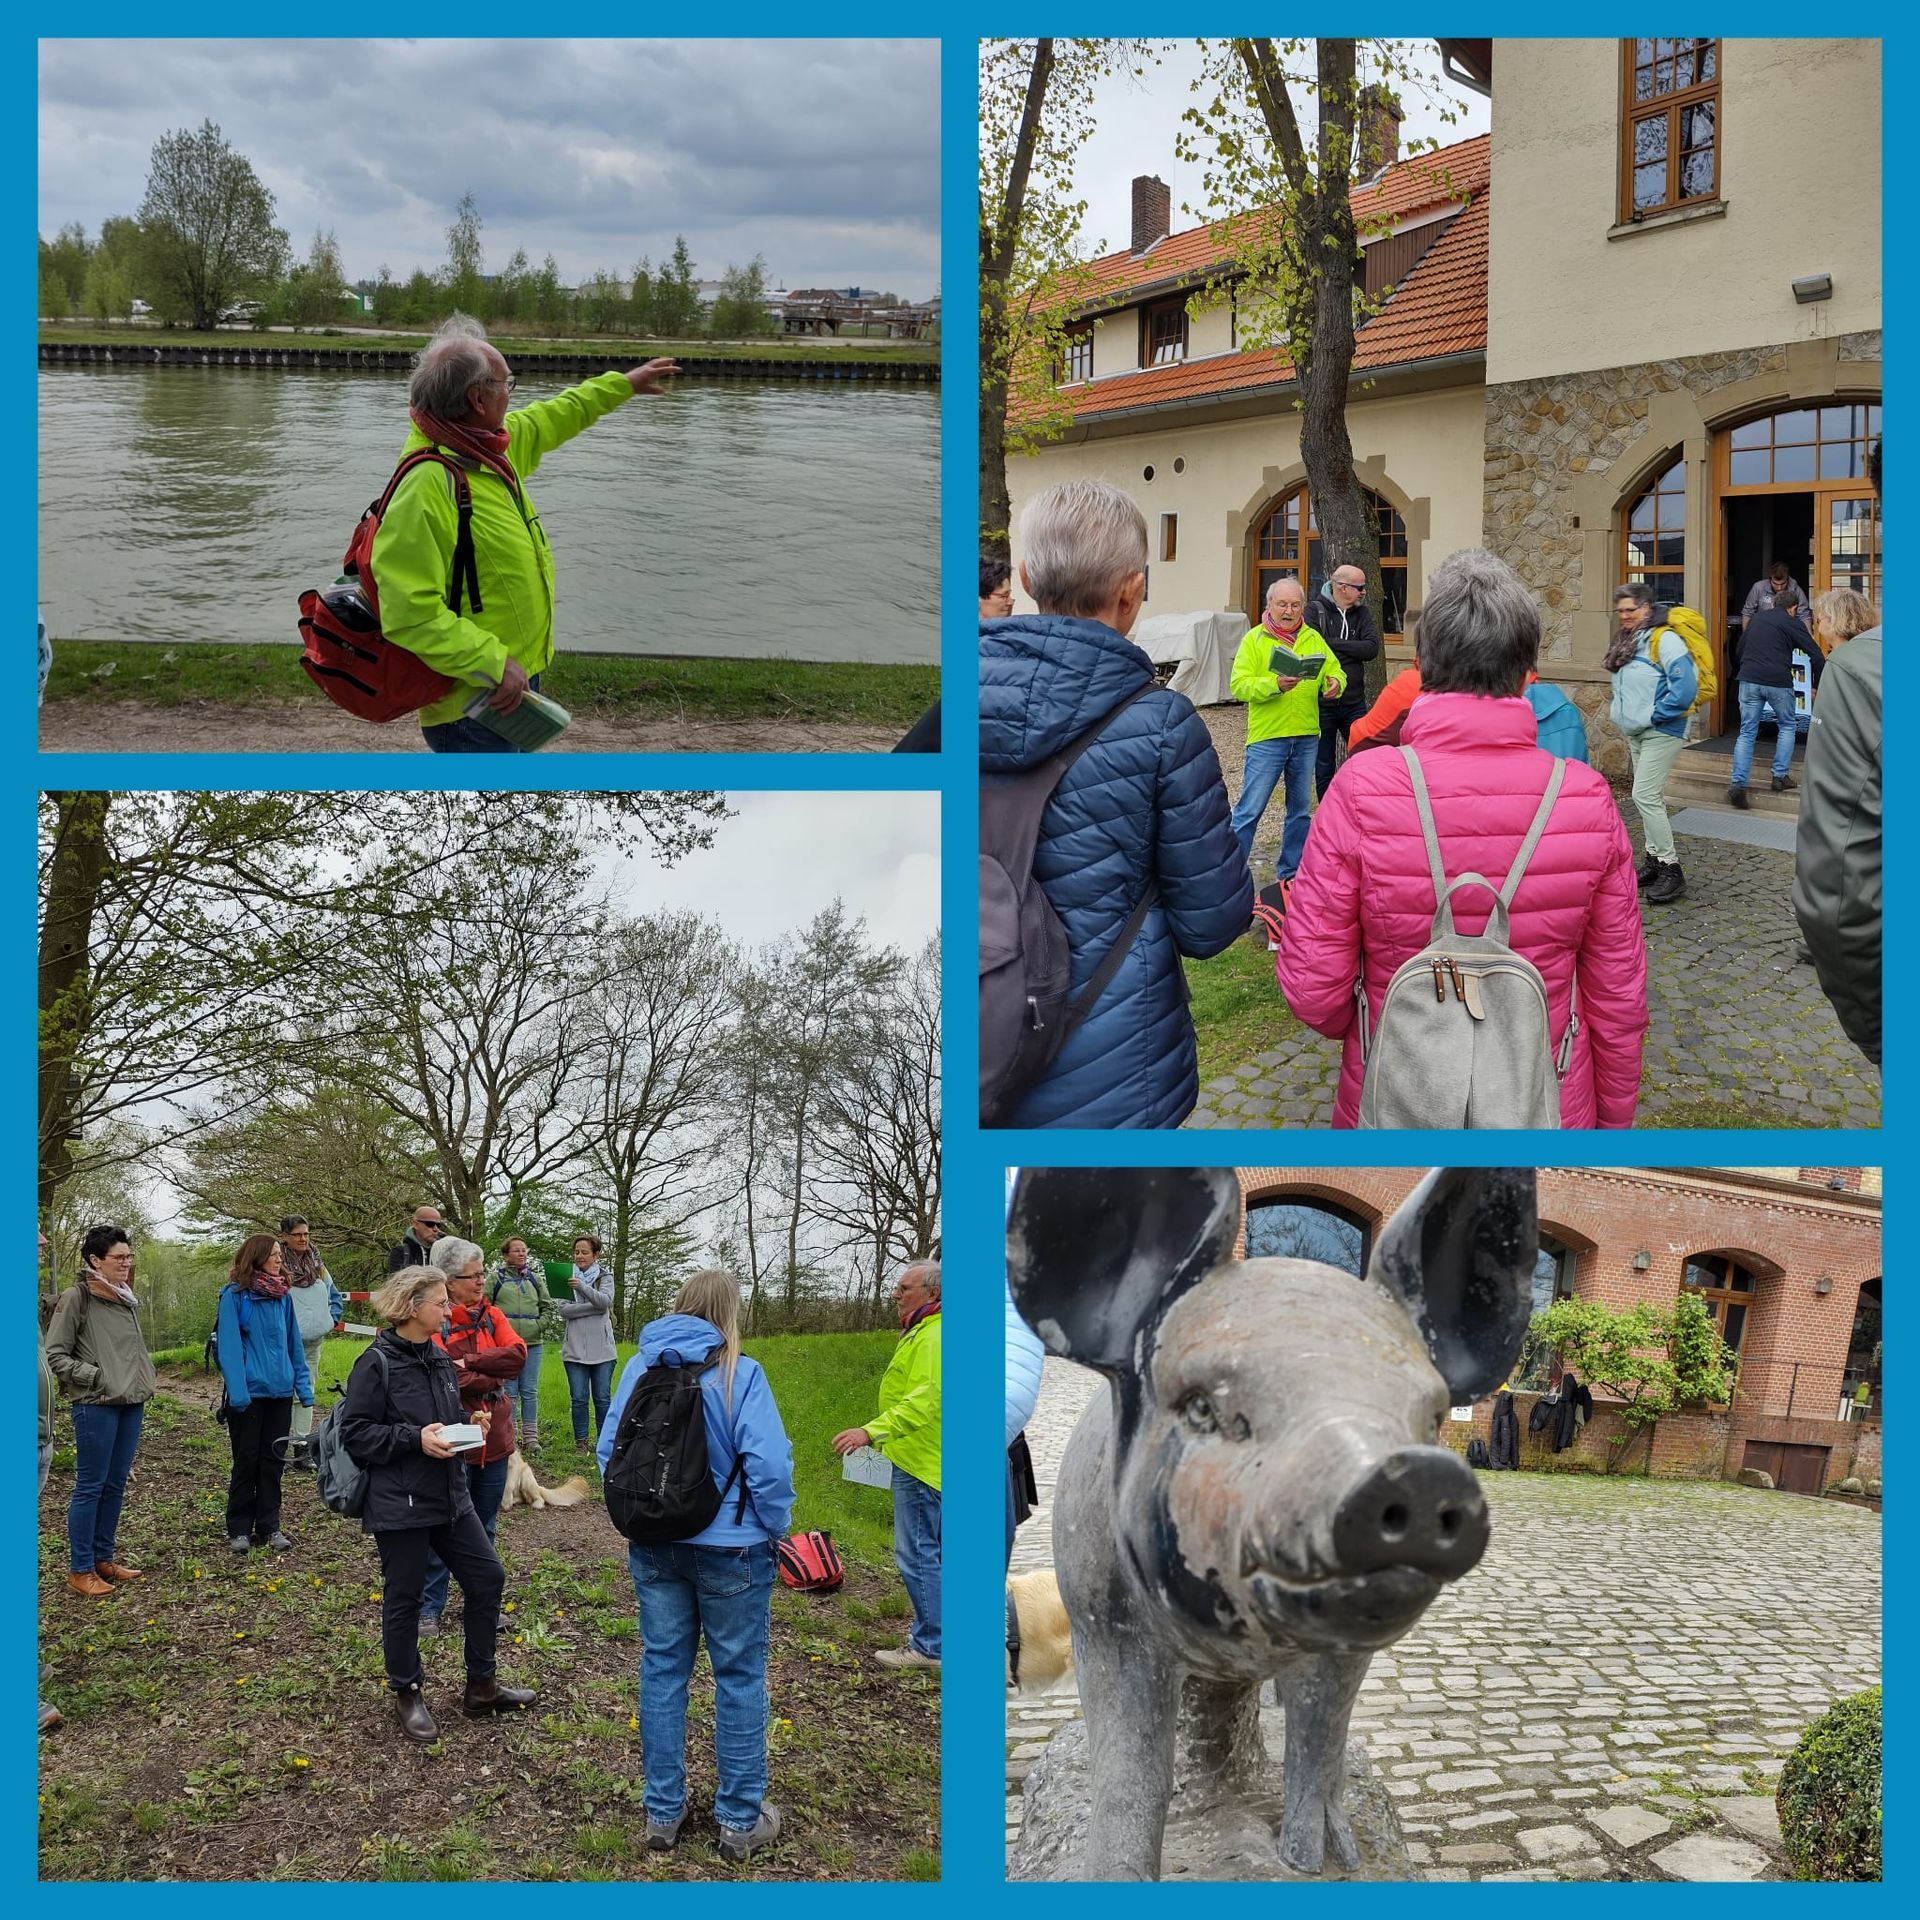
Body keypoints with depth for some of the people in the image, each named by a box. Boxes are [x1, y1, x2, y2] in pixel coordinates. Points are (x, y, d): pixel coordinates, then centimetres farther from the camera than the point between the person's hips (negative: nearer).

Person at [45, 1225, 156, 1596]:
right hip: (95, 1406, -7)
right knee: (90, 1487, -1)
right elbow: (55, 1355, -10)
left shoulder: (126, 1299, 10)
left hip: (131, 1404, 7)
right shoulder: (77, 1298, -10)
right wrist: (97, 1377, -15)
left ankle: (104, 1558, 23)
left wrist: (145, 1381, 9)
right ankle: (80, 1569, 7)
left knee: (115, 1485, 13)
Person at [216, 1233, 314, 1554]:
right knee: (246, 1461, 4)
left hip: (280, 1391, 5)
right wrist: (237, 1390, -20)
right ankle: (239, 1529, 14)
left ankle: (269, 1526, 17)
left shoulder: (282, 1296, 7)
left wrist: (303, 1384, 6)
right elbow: (229, 1346, -14)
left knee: (273, 1460, 9)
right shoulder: (234, 1296, -10)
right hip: (250, 1392, -5)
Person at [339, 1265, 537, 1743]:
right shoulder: (377, 1363, -14)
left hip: (450, 1496, 8)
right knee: (404, 1598, 6)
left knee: (488, 1577, 9)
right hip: (400, 1503, -8)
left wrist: (464, 1425, 2)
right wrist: (415, 1439, -23)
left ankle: (481, 1686, 23)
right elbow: (354, 1433, -15)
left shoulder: (439, 1359, 8)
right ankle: (406, 1694, 23)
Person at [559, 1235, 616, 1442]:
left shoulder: (604, 1279, 7)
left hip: (602, 1349, -1)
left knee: (602, 1398, 1)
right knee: (578, 1399, 2)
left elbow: (605, 1301, -13)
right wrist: (594, 1307, -13)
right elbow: (564, 1310, -4)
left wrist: (583, 1288, -30)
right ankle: (580, 1440, 10)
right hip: (574, 1348, 1)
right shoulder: (568, 1279, 9)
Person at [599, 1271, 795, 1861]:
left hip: (654, 1547, 4)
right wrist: (775, 1528, -5)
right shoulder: (739, 1374, -16)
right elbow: (768, 1465, -20)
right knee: (739, 1678, 9)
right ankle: (740, 1819, 17)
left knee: (662, 1670, 14)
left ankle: (663, 1812, 22)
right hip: (729, 1548, -4)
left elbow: (608, 1449, 3)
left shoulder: (640, 1367, -1)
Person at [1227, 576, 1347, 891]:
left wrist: (1335, 684, -13)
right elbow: (1239, 685, -10)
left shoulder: (1314, 639, 11)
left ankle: (1291, 872, 24)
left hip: (1306, 738, 5)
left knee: (1300, 809, 13)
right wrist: (1275, 685, -26)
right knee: (1250, 809, -6)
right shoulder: (1254, 639, -2)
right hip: (1266, 737, -5)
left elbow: (1335, 671, 10)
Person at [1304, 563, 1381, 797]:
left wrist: (1334, 645, -14)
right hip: (1322, 701, -3)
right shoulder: (1315, 610, -6)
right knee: (1324, 767, 8)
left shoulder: (1362, 613, 7)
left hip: (1354, 701, 3)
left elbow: (1372, 648, -9)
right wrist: (1351, 651, -13)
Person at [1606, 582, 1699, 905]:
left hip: (1661, 732, -9)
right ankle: (1654, 859, 23)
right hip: (1635, 733, 9)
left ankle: (1671, 869, -8)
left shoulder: (1663, 639, -17)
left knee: (1645, 796, -13)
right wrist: (1617, 710, 9)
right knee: (1651, 798, 15)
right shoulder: (1626, 642, 10)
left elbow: (1685, 686, -25)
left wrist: (1653, 715, -20)